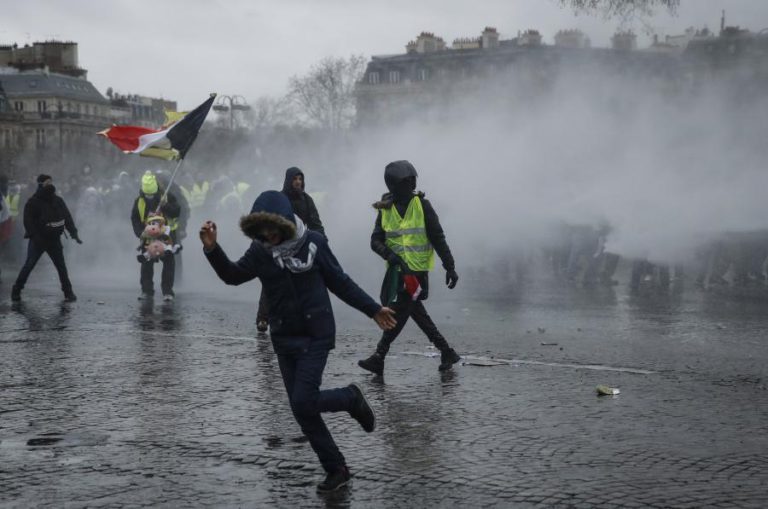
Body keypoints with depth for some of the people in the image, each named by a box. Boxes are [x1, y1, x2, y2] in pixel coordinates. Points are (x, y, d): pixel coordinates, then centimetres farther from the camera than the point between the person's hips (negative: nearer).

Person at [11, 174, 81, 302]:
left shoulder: (58, 201, 6)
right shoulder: (33, 203, -10)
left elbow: (67, 218, 9)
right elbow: (28, 222, -14)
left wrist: (74, 233, -1)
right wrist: (35, 237, -25)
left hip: (54, 240, 4)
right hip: (37, 240, -4)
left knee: (61, 266, 1)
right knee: (29, 265, -3)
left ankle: (68, 292, 8)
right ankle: (16, 290, 8)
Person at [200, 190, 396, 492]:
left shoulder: (313, 243, -10)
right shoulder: (260, 250, -1)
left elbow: (340, 283, -1)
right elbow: (233, 276, -7)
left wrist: (373, 310, 2)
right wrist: (212, 249, -23)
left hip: (316, 335, -4)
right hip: (284, 339, 5)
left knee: (304, 403, -16)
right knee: (302, 412, 6)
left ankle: (351, 398, 14)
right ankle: (336, 469, 20)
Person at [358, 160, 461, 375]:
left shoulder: (422, 205, -5)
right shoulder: (385, 210, 5)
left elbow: (438, 238, -3)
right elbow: (376, 241, 1)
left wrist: (450, 267, -6)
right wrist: (391, 256, -19)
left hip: (417, 270, -5)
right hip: (397, 269, 5)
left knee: (398, 313, -7)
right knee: (415, 311, 10)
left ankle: (378, 358, -3)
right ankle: (446, 353, 21)